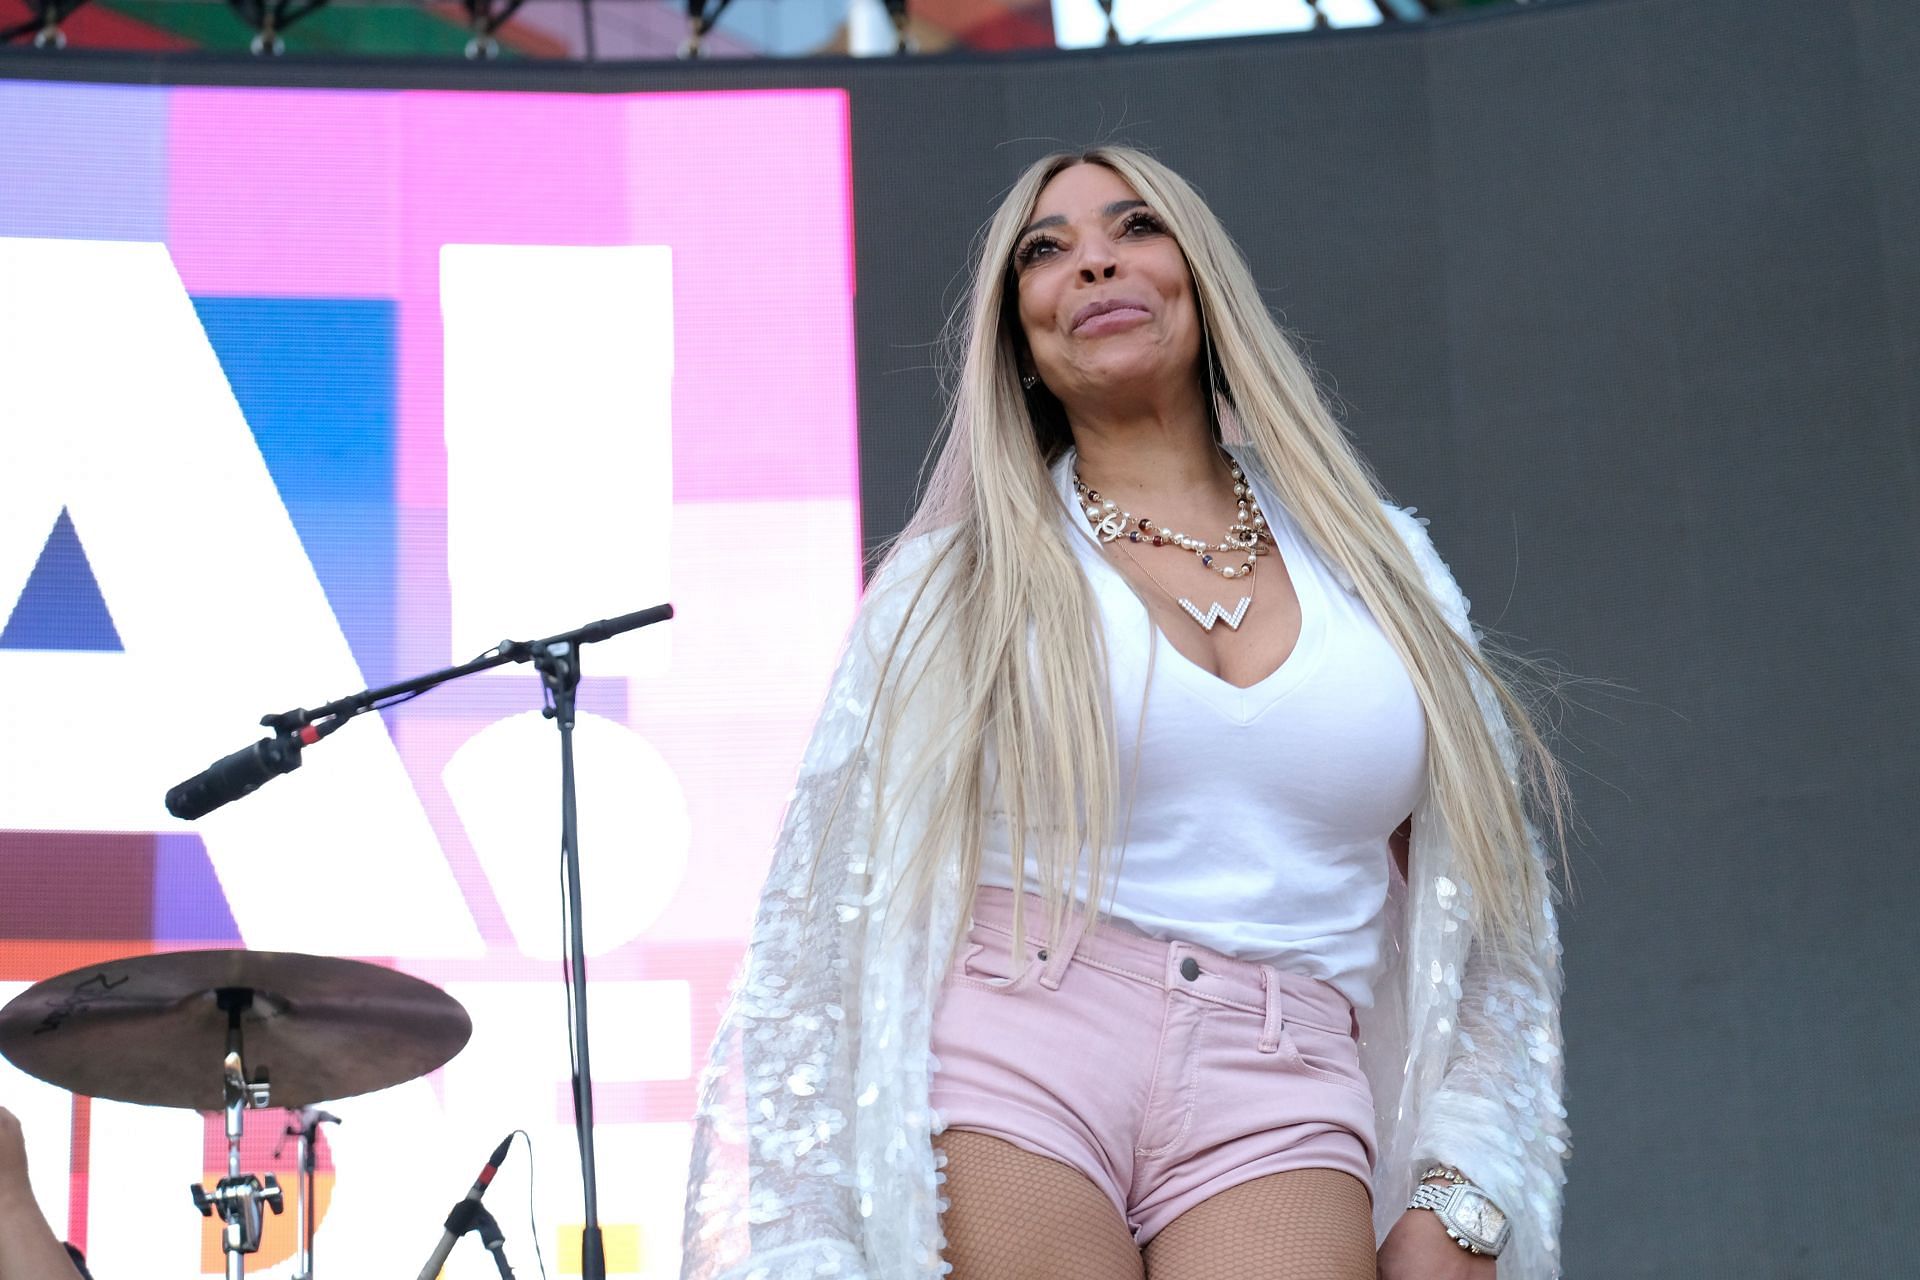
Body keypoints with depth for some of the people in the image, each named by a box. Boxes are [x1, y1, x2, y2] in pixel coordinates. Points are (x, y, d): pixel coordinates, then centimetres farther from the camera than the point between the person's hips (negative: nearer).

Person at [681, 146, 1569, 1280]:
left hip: (1277, 1113, 1)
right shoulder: (961, 579, 11)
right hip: (1006, 1070, -1)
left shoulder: (1379, 566, 15)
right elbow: (841, 906, 7)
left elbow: (1471, 920, 15)